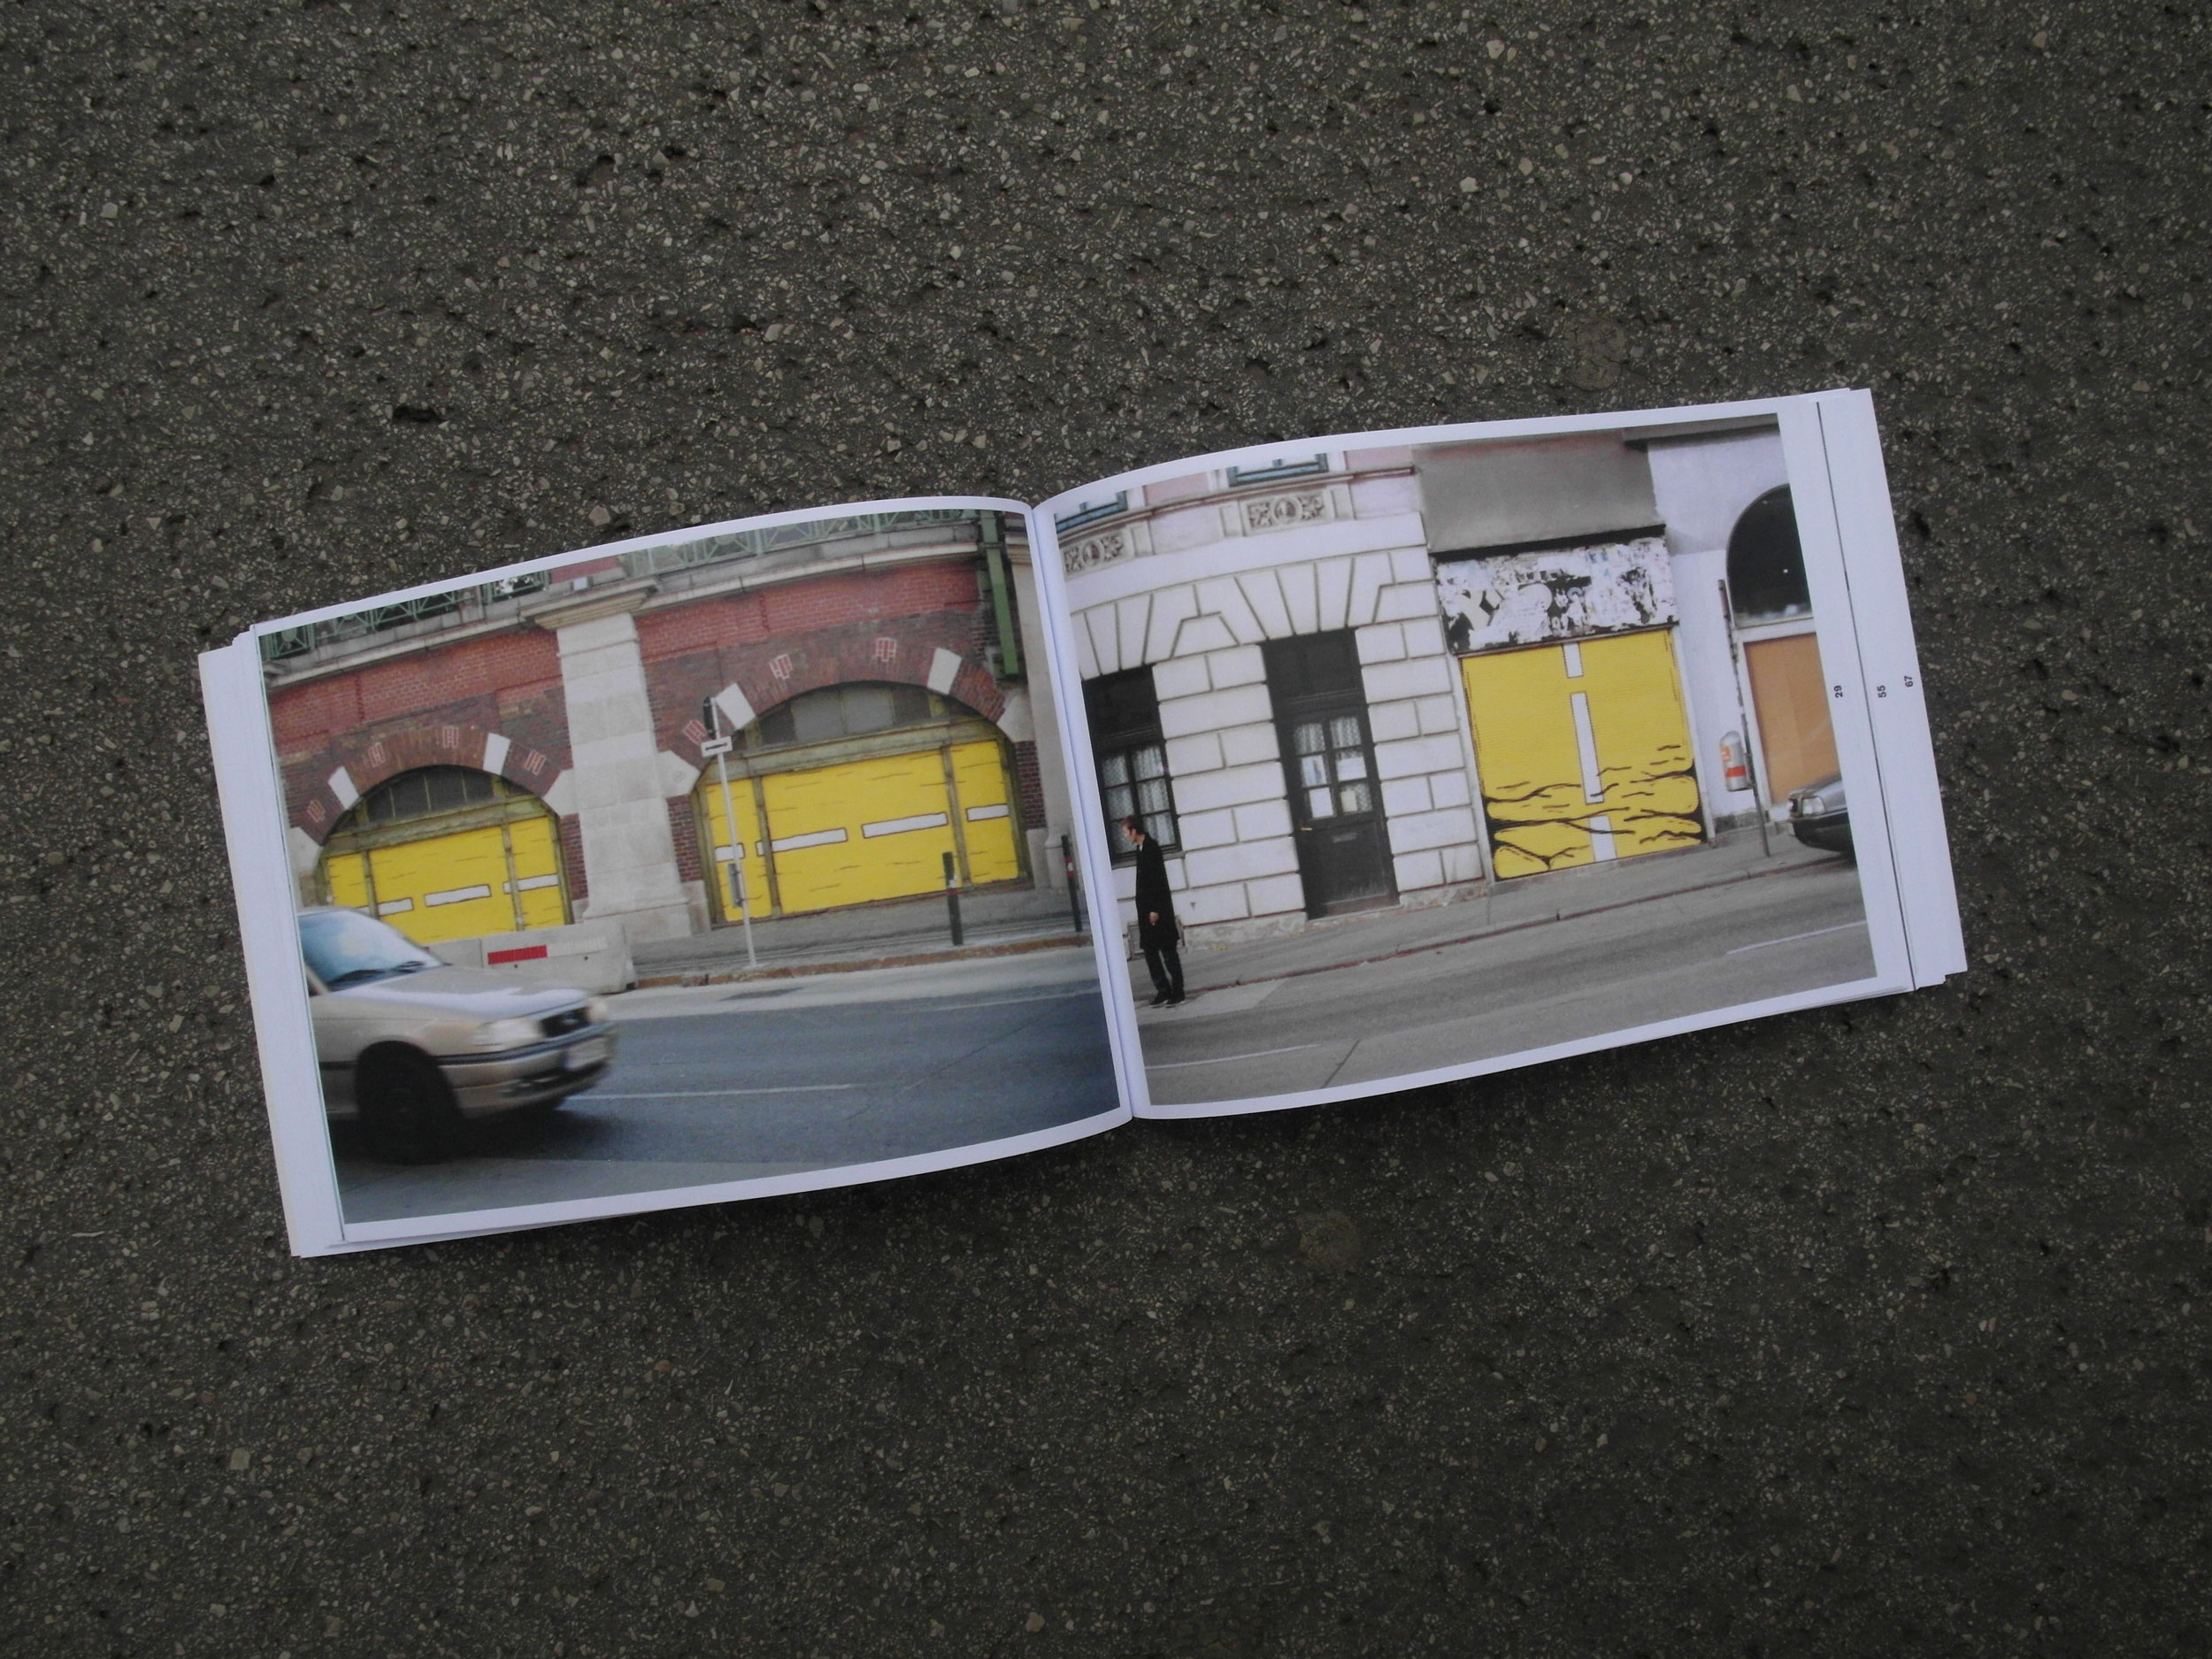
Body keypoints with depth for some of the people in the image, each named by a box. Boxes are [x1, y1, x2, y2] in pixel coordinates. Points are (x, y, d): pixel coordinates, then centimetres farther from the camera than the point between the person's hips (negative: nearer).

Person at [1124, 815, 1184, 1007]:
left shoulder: (1151, 848, -14)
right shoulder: (1141, 849, 13)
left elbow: (1158, 880, -19)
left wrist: (1155, 909, -21)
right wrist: (1145, 910, 14)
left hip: (1158, 910, -9)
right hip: (1146, 910, 9)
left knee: (1168, 951, -3)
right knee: (1150, 951, 8)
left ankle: (1177, 991, 2)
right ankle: (1163, 991, 12)